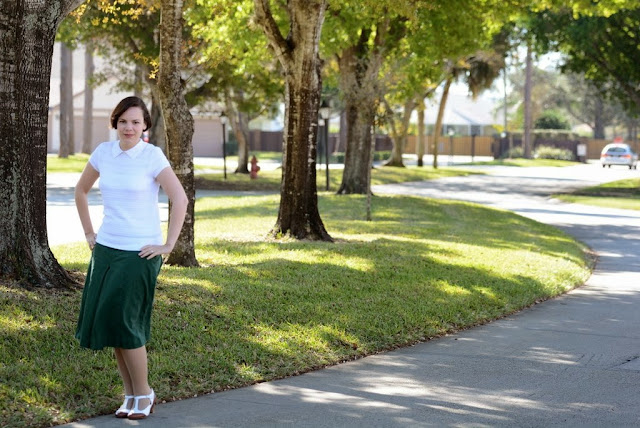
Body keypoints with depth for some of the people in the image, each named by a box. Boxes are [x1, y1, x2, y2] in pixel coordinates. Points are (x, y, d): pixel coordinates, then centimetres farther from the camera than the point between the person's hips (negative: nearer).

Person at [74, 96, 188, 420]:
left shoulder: (153, 156, -11)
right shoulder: (103, 152, 3)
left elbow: (180, 200, -13)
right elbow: (81, 190, 18)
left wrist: (168, 245, -12)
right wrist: (88, 233, 13)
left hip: (140, 253, -5)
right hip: (106, 248, 5)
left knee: (124, 323, -8)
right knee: (109, 323, 7)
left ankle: (143, 395, 9)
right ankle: (130, 395, 20)